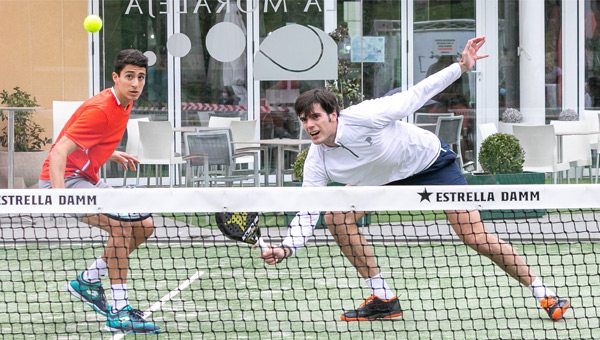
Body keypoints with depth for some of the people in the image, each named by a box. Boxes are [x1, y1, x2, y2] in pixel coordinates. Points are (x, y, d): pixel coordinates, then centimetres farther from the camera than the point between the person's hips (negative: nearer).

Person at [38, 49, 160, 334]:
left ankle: (87, 281, 17)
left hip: (87, 180, 10)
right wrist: (59, 196, -42)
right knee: (121, 223, -26)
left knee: (143, 226, 6)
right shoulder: (101, 110, -24)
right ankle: (119, 314, -22)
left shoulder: (124, 105, 6)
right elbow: (59, 152, -31)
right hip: (63, 179, -10)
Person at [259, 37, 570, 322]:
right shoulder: (317, 163, -18)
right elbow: (306, 213, -15)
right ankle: (384, 299, -2)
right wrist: (286, 248, -33)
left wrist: (461, 66, -27)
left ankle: (542, 292, -2)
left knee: (475, 237, -16)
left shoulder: (361, 117, -33)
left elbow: (414, 97, -24)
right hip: (385, 178, 6)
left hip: (432, 161, -6)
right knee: (336, 217, -12)